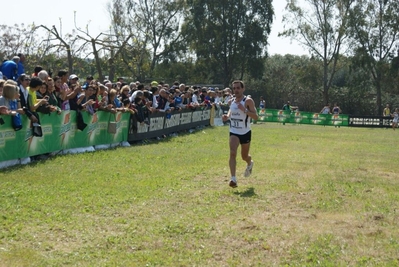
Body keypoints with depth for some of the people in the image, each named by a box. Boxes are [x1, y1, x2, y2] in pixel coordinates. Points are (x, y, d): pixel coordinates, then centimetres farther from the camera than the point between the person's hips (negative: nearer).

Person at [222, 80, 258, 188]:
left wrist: (244, 110, -33)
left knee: (244, 156, 15)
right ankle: (233, 179, -22)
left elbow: (255, 117, -19)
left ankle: (250, 164, 53)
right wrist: (227, 116, -2)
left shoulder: (248, 101, -14)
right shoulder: (232, 101, 2)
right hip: (234, 132, 3)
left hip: (245, 132, -2)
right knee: (232, 153, -20)